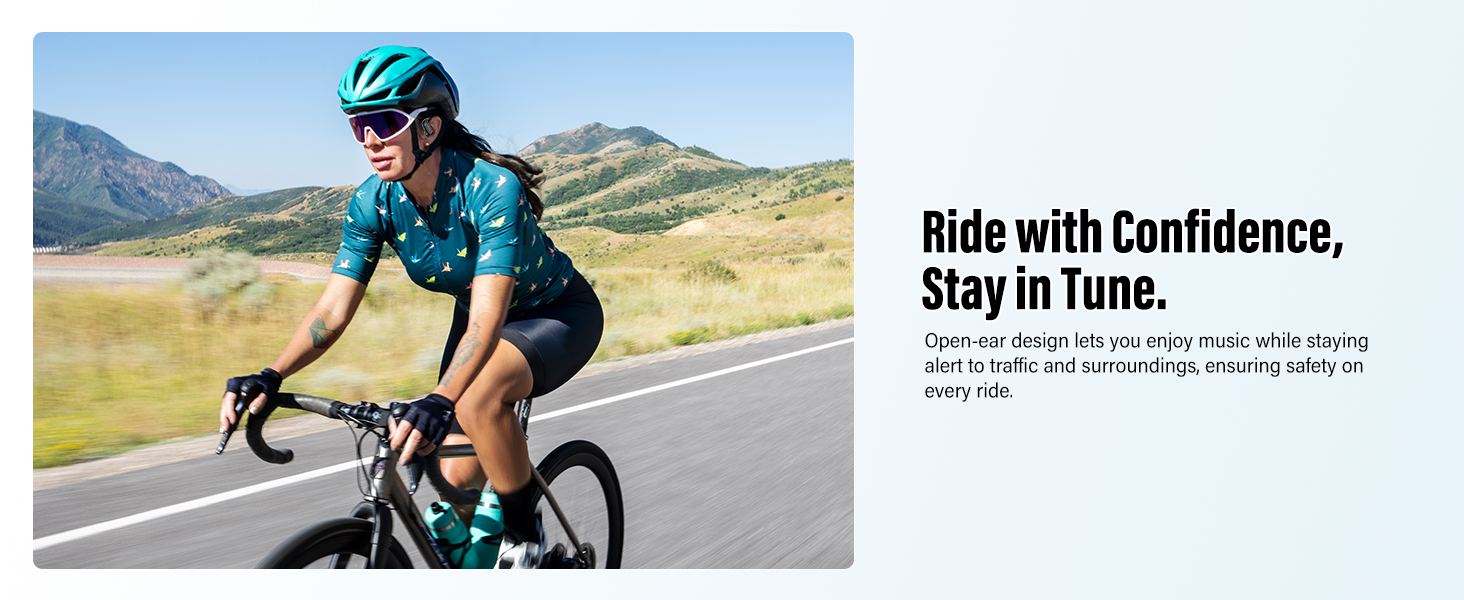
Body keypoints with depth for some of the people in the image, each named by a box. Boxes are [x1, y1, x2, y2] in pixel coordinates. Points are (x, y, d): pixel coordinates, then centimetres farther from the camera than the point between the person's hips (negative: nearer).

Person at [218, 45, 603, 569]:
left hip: (559, 312, -6)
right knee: (459, 472, -4)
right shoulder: (373, 203, -16)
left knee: (479, 399, -35)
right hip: (479, 316, 6)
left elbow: (488, 318, -43)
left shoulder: (491, 188, -35)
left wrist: (439, 402, -57)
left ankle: (525, 532, -11)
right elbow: (333, 310, -16)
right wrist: (269, 378, -32)